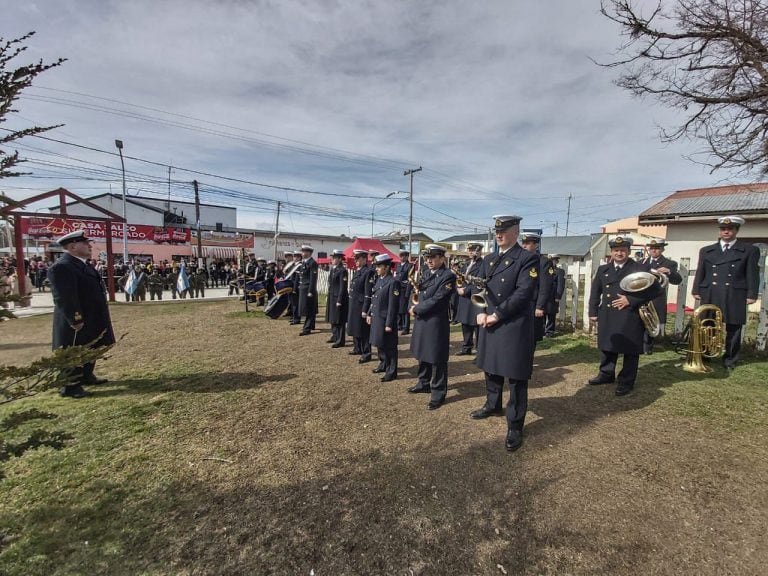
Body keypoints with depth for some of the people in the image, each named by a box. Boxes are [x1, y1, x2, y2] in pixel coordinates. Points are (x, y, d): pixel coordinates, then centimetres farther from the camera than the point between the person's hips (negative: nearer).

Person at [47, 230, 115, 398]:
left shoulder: (82, 264, 12)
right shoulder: (61, 267, -20)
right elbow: (64, 298, -25)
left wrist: (99, 320, 20)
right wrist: (76, 320, -24)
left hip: (92, 320, 10)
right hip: (79, 322, -10)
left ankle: (86, 376, 36)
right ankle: (70, 386, 16)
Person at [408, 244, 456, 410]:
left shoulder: (448, 276, -13)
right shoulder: (427, 275, 13)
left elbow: (436, 300, -20)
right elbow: (417, 294, 14)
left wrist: (416, 309, -12)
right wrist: (412, 307, -5)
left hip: (437, 323, -8)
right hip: (421, 321, 8)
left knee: (437, 359, 2)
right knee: (423, 355, 20)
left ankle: (438, 393, 15)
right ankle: (424, 384, 37)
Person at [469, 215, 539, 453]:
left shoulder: (527, 259, -8)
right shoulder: (488, 260, 13)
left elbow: (523, 293, -18)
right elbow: (477, 287, 10)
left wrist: (497, 315, -18)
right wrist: (480, 312, -6)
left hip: (515, 327, -7)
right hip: (489, 324, 7)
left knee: (516, 377, 2)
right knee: (491, 367, 20)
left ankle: (515, 426, 15)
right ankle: (493, 405, 42)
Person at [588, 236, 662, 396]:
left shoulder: (639, 268, -4)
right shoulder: (603, 269, 10)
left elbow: (655, 289, -9)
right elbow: (595, 292, 12)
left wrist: (630, 300, -15)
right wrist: (593, 312, 6)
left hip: (630, 317, -4)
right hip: (607, 316, 5)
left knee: (630, 350, 5)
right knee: (607, 346, 15)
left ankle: (626, 381, 17)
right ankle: (606, 374, 31)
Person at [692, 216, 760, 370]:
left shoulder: (750, 250, 7)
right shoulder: (706, 250, 13)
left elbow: (753, 275, 3)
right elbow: (700, 273, 12)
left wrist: (751, 295, -4)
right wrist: (696, 291, 5)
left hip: (735, 297, -1)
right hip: (709, 297, 1)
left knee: (733, 330, 5)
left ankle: (730, 360, 16)